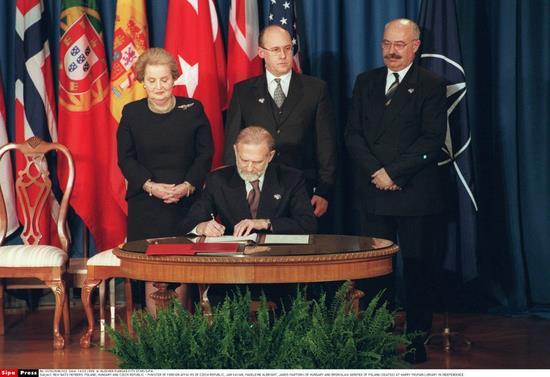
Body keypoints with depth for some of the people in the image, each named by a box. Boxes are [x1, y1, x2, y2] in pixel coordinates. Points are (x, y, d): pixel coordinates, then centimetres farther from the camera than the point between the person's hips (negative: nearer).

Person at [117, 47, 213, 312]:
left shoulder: (193, 109, 3)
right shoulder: (132, 113, 4)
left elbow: (205, 153, 2)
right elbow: (125, 158, 3)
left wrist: (187, 186, -13)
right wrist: (150, 186, -13)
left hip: (186, 201, 0)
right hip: (146, 204, 0)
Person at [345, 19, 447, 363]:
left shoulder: (432, 85, 0)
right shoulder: (366, 82, 13)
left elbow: (432, 140, -9)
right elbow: (353, 133, 7)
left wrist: (393, 172, -14)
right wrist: (375, 172, -8)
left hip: (417, 193, -3)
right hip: (374, 192, 4)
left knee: (418, 267, 3)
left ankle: (417, 338, 11)